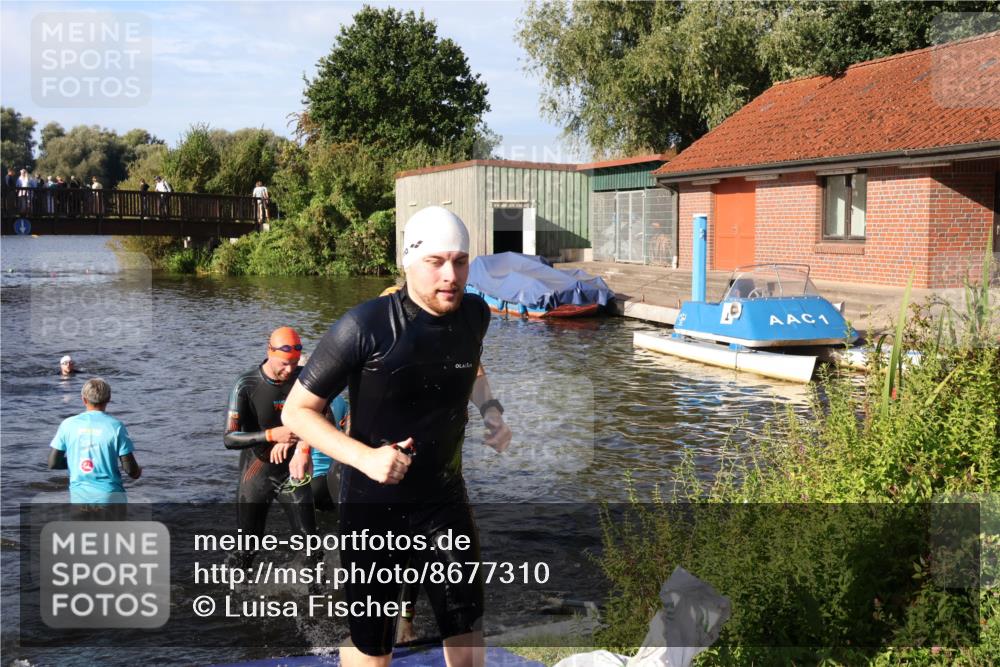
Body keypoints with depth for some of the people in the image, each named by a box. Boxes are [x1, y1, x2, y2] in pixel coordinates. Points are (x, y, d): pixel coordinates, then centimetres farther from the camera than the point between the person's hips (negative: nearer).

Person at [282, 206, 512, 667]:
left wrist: (490, 410, 3)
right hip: (374, 505, -4)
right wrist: (364, 456, -24)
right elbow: (297, 410, -12)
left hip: (446, 498, 5)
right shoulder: (365, 326, -20)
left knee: (467, 624, 13)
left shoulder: (474, 315, -4)